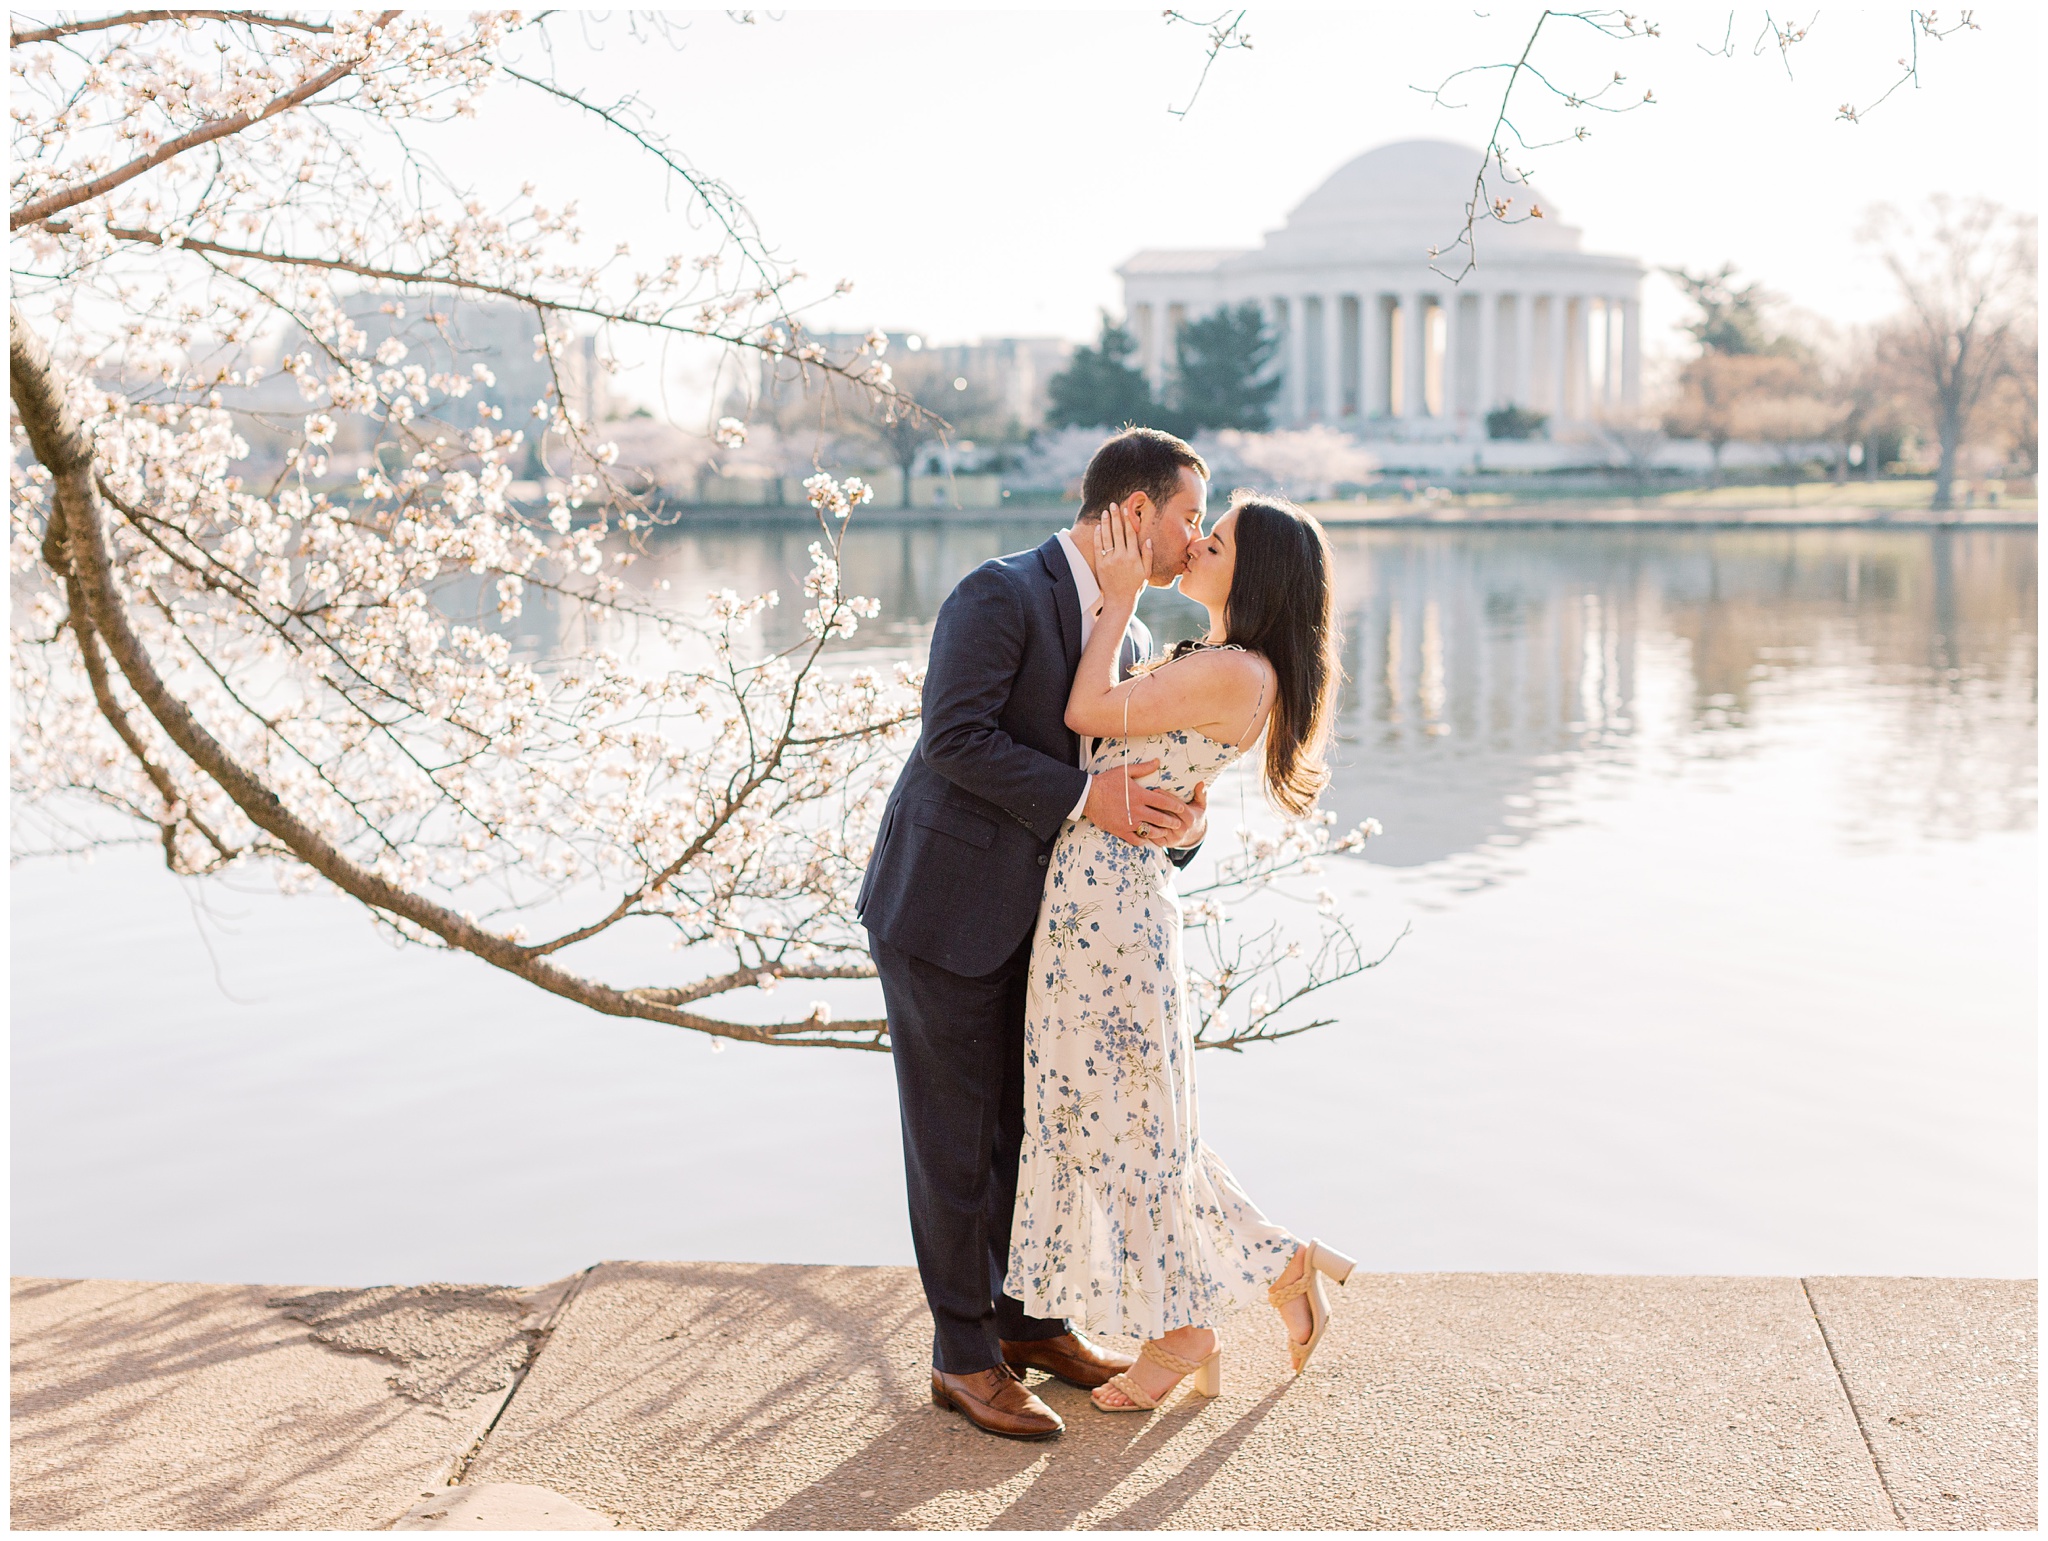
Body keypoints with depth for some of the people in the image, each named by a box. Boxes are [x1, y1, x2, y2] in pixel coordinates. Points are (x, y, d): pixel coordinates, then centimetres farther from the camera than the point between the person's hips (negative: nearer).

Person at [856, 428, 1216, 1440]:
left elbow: (1127, 777, 10)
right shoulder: (1000, 595, -17)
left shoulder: (1127, 640, 10)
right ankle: (964, 1357, 14)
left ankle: (1031, 1321, 32)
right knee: (956, 1137, 1)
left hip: (1023, 915, 8)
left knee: (1028, 1122, 15)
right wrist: (1085, 799, -25)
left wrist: (1181, 821, -12)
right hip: (940, 908, -8)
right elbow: (955, 739, -25)